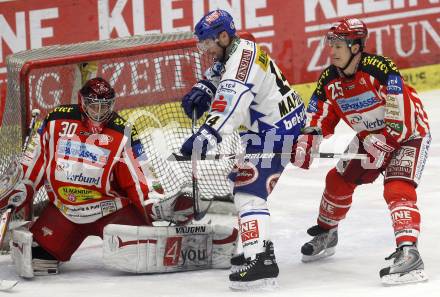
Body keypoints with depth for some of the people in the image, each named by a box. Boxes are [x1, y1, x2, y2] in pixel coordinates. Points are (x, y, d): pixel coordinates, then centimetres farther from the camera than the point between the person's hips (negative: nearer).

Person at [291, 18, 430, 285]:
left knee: (397, 188, -27)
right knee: (339, 181, 13)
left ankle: (409, 253, -37)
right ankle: (325, 234, 38)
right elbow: (318, 118, -3)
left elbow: (400, 115, -31)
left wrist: (384, 143, -33)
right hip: (370, 137, 8)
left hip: (409, 134, -8)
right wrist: (304, 147, -19)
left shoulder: (379, 68, -29)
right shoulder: (329, 80, -7)